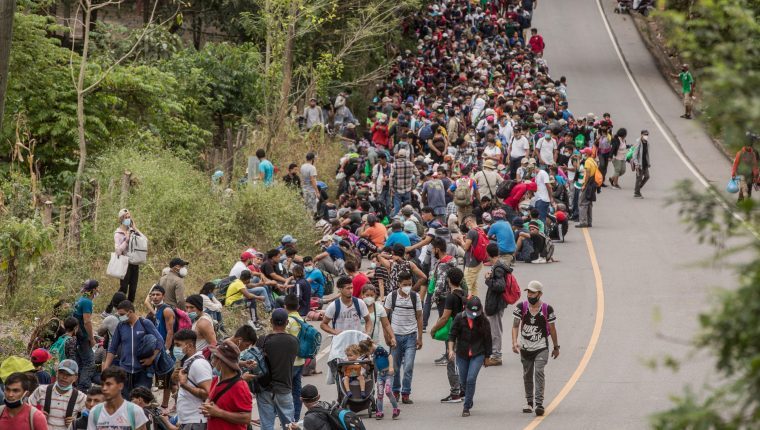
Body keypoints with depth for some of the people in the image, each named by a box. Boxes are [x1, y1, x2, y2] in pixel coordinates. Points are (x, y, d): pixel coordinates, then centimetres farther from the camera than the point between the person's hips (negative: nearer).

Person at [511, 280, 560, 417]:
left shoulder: (547, 309, -9)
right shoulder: (521, 307, -6)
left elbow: (552, 329, 2)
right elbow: (515, 326, -5)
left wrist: (556, 347, 11)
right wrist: (515, 342, -21)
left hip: (541, 348, -3)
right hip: (525, 348, 3)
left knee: (539, 372, -19)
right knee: (527, 375, 12)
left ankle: (539, 403, -22)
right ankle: (529, 402, 28)